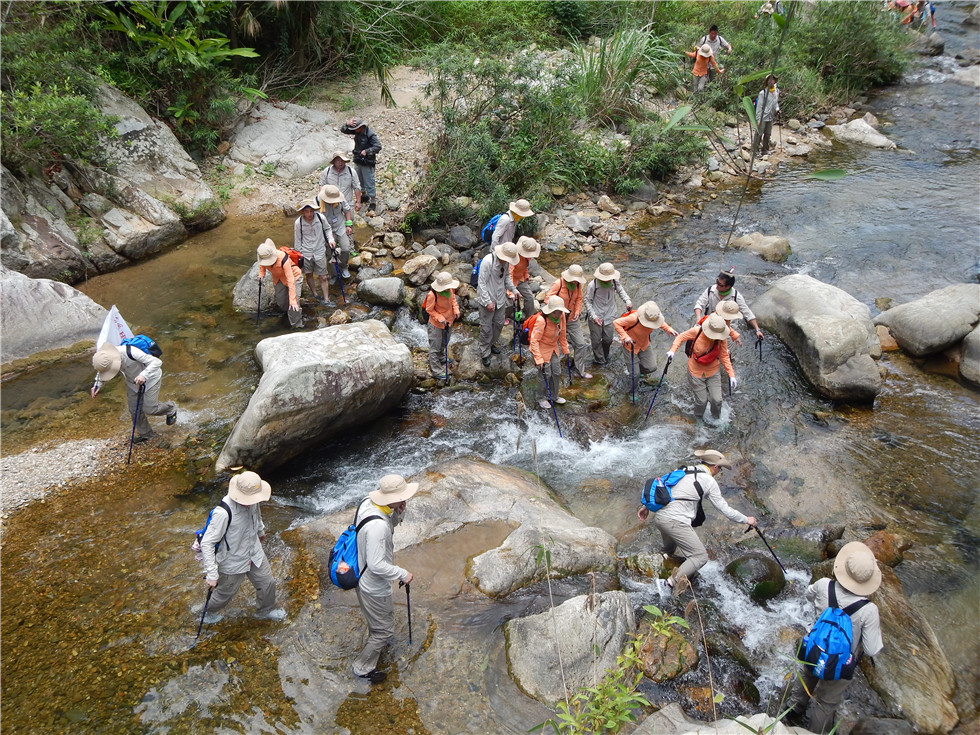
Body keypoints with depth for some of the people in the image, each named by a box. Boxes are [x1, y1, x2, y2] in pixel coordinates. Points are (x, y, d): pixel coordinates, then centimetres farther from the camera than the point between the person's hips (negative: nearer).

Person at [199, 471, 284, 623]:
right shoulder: (223, 513, -39)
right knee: (226, 592, 20)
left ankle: (265, 610, 51)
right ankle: (211, 612, 53)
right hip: (233, 563, -6)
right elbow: (207, 543, -32)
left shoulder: (251, 501, -17)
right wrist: (211, 574, -31)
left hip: (255, 554, 6)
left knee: (267, 583, 21)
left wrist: (261, 531, 28)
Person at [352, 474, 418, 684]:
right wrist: (403, 574, -22)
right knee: (385, 629, 14)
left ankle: (377, 641, 62)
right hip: (374, 586, -9)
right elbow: (377, 565, -35)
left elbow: (391, 524, 5)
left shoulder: (368, 503, -12)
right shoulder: (377, 526, -40)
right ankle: (363, 668, 32)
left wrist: (399, 512, -17)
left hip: (363, 577, 9)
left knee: (378, 620, 35)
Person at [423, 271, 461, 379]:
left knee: (444, 343, 31)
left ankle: (442, 358, 57)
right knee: (435, 347, 5)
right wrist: (440, 318, -29)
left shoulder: (450, 290, -14)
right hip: (436, 325, -7)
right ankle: (436, 371, 13)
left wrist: (456, 310, -8)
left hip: (449, 321, 7)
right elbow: (429, 310, -19)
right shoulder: (432, 295, -33)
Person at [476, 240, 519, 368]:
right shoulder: (488, 261, -27)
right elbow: (481, 282, -23)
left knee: (499, 323, 21)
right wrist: (488, 302, -23)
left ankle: (491, 344, 44)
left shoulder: (505, 261, -5)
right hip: (487, 299, -7)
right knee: (486, 327, 4)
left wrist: (513, 289, -1)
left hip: (500, 298, 7)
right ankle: (485, 354, 18)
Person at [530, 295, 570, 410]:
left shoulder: (561, 316, -12)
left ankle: (554, 396, 35)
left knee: (557, 372, 13)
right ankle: (541, 398, 22)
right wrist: (539, 359, -30)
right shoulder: (541, 320, -33)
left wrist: (565, 349, 15)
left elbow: (562, 334, 6)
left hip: (554, 347, 7)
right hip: (541, 349, -7)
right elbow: (534, 341, -29)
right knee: (546, 375, -2)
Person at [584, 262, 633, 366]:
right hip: (596, 317, -3)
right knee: (596, 340, 6)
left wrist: (628, 301, -6)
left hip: (609, 315, 3)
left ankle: (605, 356, 40)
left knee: (608, 339, 11)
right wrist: (593, 316, -18)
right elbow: (588, 302, -10)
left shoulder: (614, 282, -8)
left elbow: (621, 290, 13)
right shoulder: (592, 285, -18)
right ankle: (599, 359, 28)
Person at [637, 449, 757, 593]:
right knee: (700, 557, -3)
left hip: (658, 517, 8)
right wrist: (746, 519, 16)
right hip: (676, 522, -8)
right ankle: (673, 583, -13)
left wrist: (646, 506, 30)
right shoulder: (709, 481, 1)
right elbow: (724, 509, 3)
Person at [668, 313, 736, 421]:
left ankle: (716, 419, 31)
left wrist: (731, 375, -7)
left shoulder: (722, 339, -15)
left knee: (716, 400, -2)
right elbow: (681, 337, -6)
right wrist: (672, 350, -20)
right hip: (696, 372, -2)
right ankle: (698, 420, 35)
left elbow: (724, 357, -3)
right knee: (701, 401, 2)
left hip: (713, 372, 2)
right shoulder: (697, 331, -22)